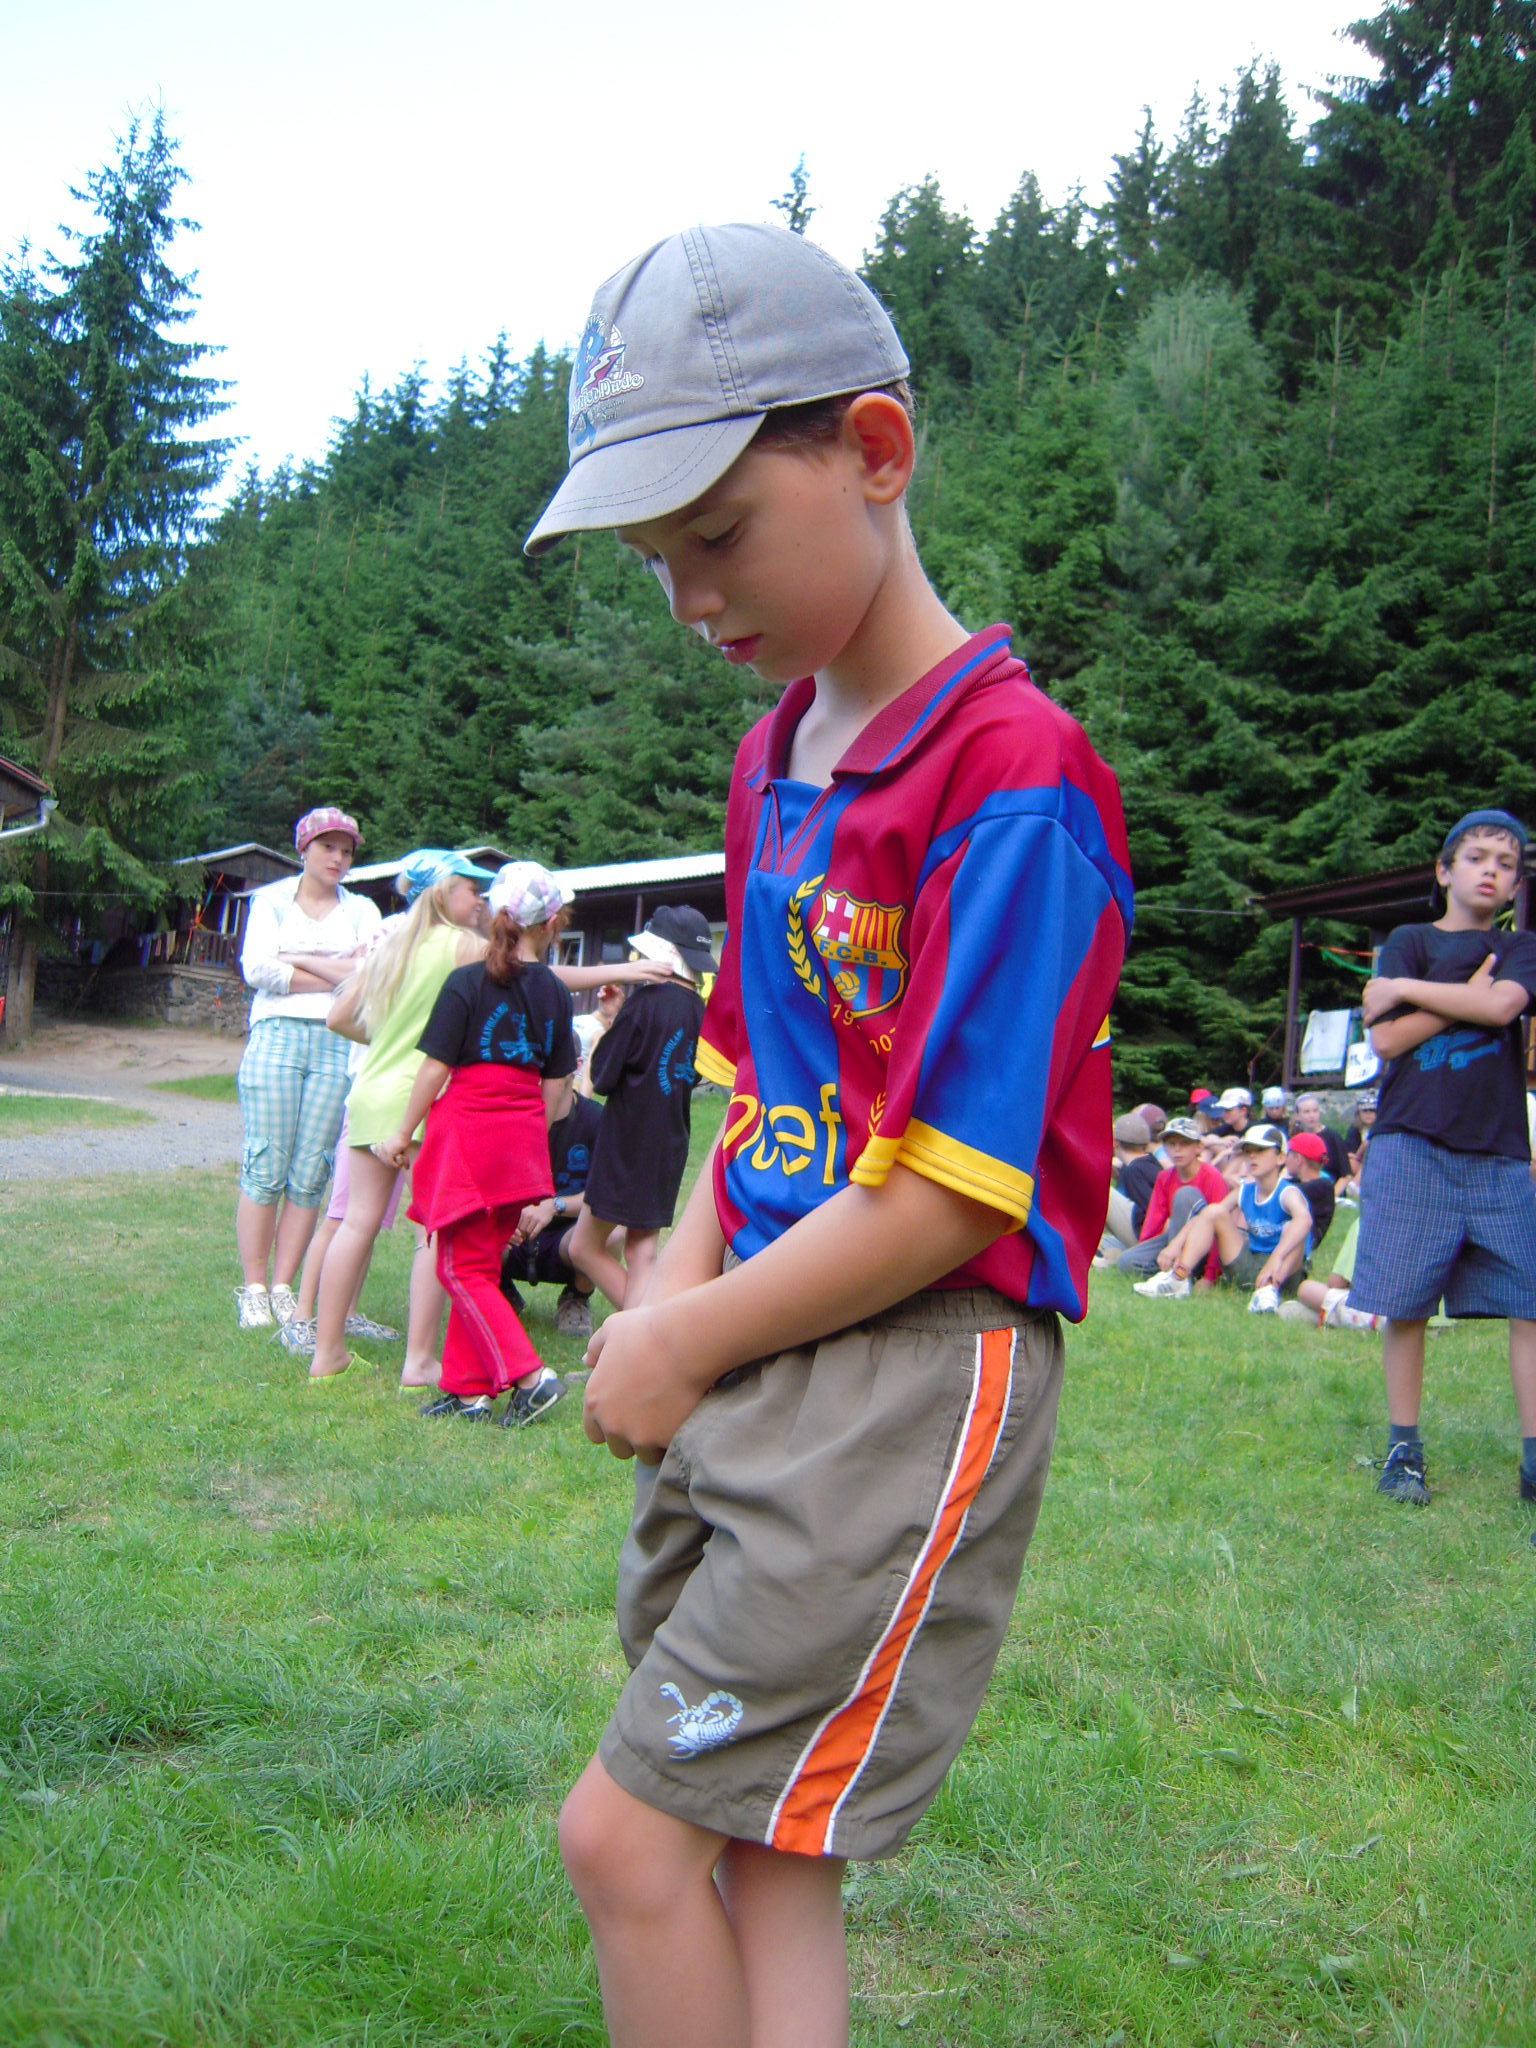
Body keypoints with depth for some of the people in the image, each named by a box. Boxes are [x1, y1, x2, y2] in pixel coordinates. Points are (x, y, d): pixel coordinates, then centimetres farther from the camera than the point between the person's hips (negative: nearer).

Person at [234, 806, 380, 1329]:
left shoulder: (361, 910, 16)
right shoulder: (271, 900, 12)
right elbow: (256, 968, -4)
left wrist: (296, 960, -4)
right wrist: (334, 977, -4)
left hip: (338, 1046, 2)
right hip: (277, 1036, -1)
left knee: (310, 1174, -1)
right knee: (266, 1167, -5)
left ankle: (282, 1287, 6)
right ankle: (252, 1289, 1)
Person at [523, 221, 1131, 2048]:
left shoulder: (1011, 775, -16)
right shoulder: (772, 756, 13)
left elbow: (948, 1198, -18)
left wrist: (687, 1343, -7)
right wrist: (675, 1286, 5)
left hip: (918, 1369, -8)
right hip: (743, 1372, 8)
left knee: (629, 1836, -3)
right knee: (755, 1856, 12)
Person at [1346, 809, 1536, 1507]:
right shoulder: (1410, 942, 9)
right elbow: (1386, 1039, -4)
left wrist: (1403, 988, -5)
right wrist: (1467, 995, -4)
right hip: (1414, 1143, -2)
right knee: (1406, 1308, 0)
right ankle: (1403, 1449, 11)